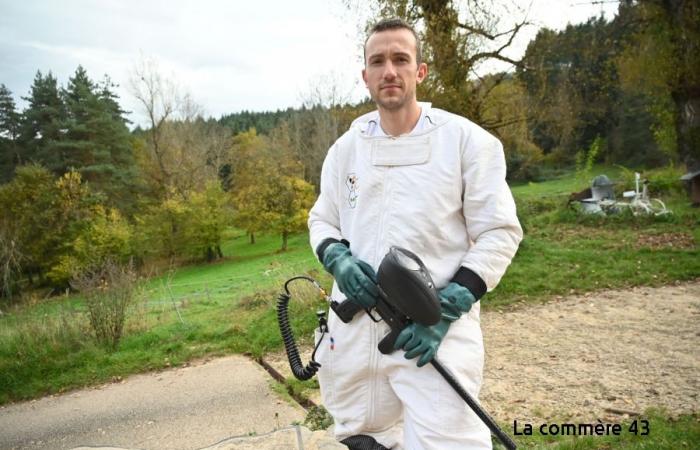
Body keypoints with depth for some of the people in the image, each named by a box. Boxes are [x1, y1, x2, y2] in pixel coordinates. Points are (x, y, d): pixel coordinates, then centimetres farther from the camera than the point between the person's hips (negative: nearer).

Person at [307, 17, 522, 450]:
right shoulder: (346, 147, 8)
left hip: (437, 333, -3)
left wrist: (446, 309, -15)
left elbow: (498, 233, -4)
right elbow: (322, 220, 17)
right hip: (353, 329, 4)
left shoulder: (467, 140, -3)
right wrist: (338, 260, -6)